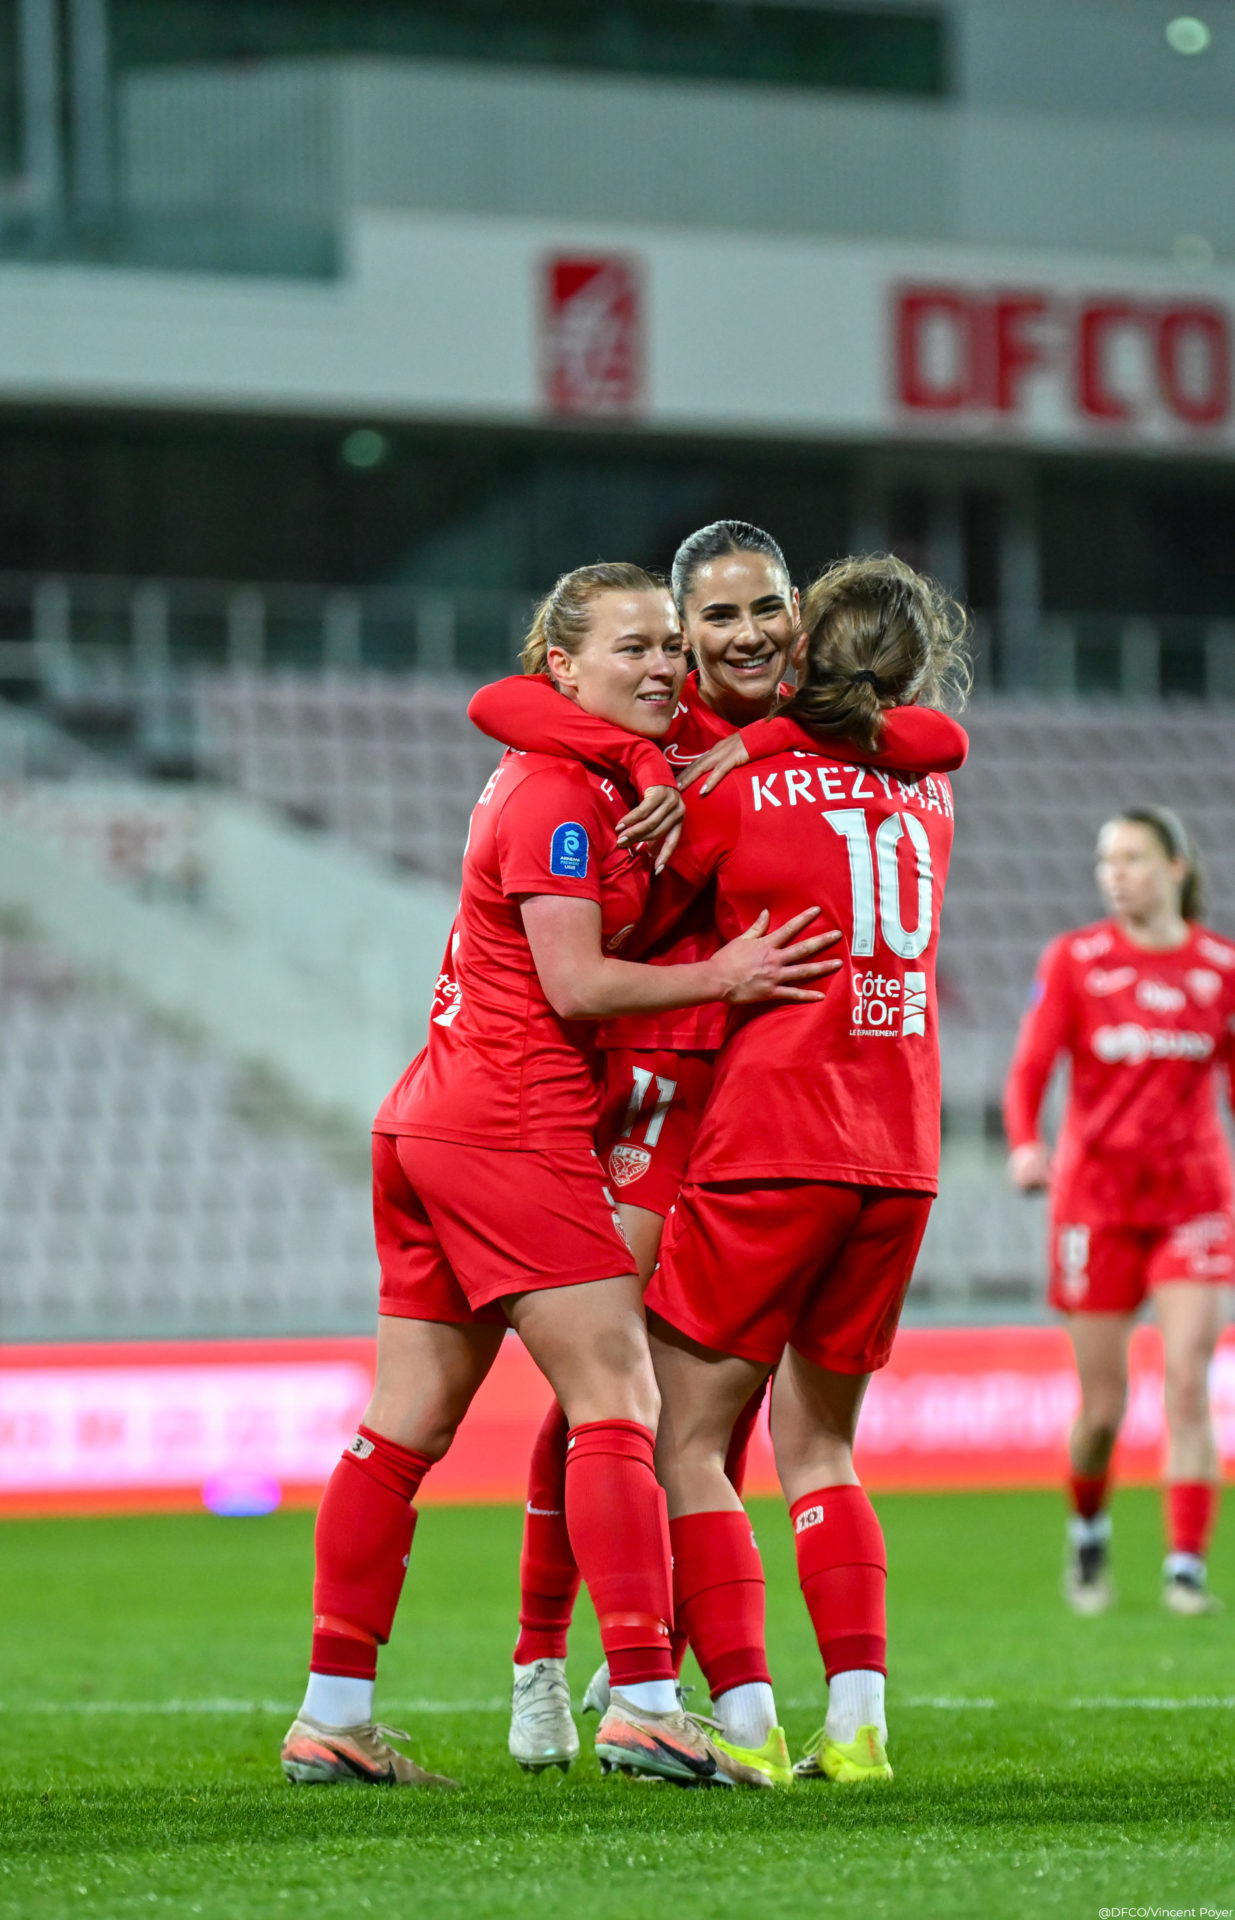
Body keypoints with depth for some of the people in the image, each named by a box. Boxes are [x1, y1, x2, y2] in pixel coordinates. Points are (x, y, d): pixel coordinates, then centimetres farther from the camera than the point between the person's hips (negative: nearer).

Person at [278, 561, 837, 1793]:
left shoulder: (578, 779, 18)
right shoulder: (560, 792, -11)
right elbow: (574, 983, -15)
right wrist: (719, 977, -9)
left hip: (429, 1128, 10)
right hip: (513, 1129, -10)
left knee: (406, 1425, 8)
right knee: (618, 1404, -11)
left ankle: (331, 1715, 9)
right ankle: (643, 1701, -17)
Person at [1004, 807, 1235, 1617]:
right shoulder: (1074, 959, 0)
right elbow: (1030, 1070, -6)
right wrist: (1026, 1146, -24)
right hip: (1096, 1196, 0)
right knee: (1103, 1406, 2)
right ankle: (1088, 1533, 30)